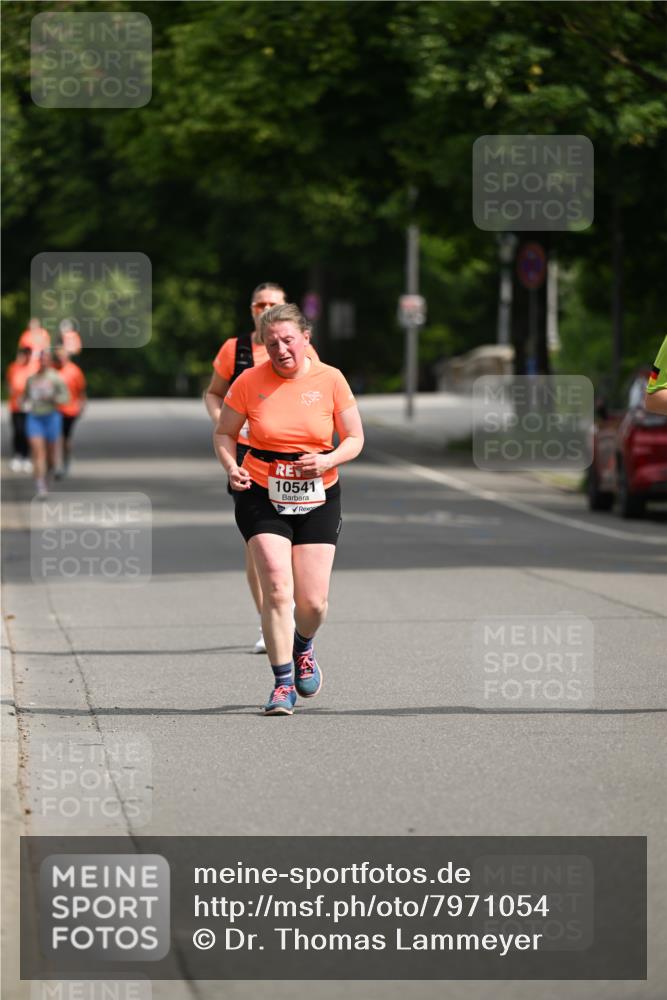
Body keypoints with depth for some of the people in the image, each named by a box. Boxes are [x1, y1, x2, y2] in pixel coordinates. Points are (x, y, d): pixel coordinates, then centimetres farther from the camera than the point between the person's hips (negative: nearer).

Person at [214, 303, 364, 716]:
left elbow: (354, 439, 3)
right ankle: (283, 684, -6)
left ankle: (303, 648, 34)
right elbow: (224, 433, 8)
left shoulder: (330, 380, -3)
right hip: (263, 497, -1)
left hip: (318, 499, 1)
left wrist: (327, 461, -17)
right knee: (277, 588, -16)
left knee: (313, 600, -2)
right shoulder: (250, 382, -4)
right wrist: (231, 466, -12)